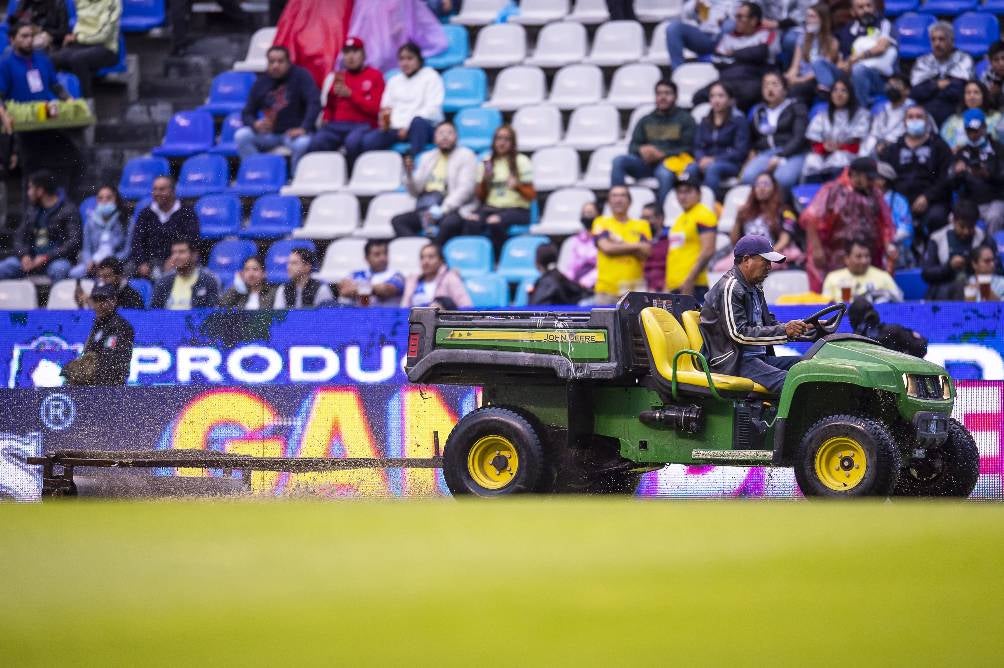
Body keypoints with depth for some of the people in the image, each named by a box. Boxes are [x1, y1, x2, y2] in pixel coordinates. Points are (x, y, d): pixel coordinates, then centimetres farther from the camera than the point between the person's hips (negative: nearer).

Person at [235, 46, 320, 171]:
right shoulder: (261, 82, 6)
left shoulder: (300, 75, -4)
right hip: (269, 134, 4)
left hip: (294, 132, -4)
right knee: (241, 135, -22)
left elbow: (314, 103, -14)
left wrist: (304, 128, -27)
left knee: (303, 143, -38)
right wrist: (255, 124, -16)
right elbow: (247, 114, 8)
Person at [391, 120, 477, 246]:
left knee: (450, 223, -39)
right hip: (426, 210, 5)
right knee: (397, 221, -19)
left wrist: (441, 211, -17)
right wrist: (409, 174, -4)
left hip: (453, 209, -5)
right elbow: (415, 191, 18)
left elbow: (465, 188, -7)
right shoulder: (427, 157, 20)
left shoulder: (466, 155, 5)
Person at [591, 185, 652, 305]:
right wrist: (636, 246, -2)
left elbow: (645, 254, -1)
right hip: (607, 289, -1)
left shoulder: (642, 225, 12)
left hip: (634, 289, 1)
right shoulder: (601, 223, 9)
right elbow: (607, 247, -8)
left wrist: (620, 245, -9)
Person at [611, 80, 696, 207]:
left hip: (670, 161, -4)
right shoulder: (645, 120, 23)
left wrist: (662, 154, -13)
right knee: (619, 161, -23)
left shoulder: (685, 119, 10)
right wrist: (641, 150, -9)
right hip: (646, 163, 4)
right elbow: (632, 147, 16)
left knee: (665, 173, -40)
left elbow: (689, 149, 0)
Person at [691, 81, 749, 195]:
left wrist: (714, 160, -15)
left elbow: (740, 151, -5)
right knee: (690, 169, -30)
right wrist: (702, 159, -11)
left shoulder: (739, 120, 3)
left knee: (712, 168, -38)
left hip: (731, 164, -4)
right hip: (706, 161, 4)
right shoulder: (704, 122, 19)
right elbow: (698, 147, 14)